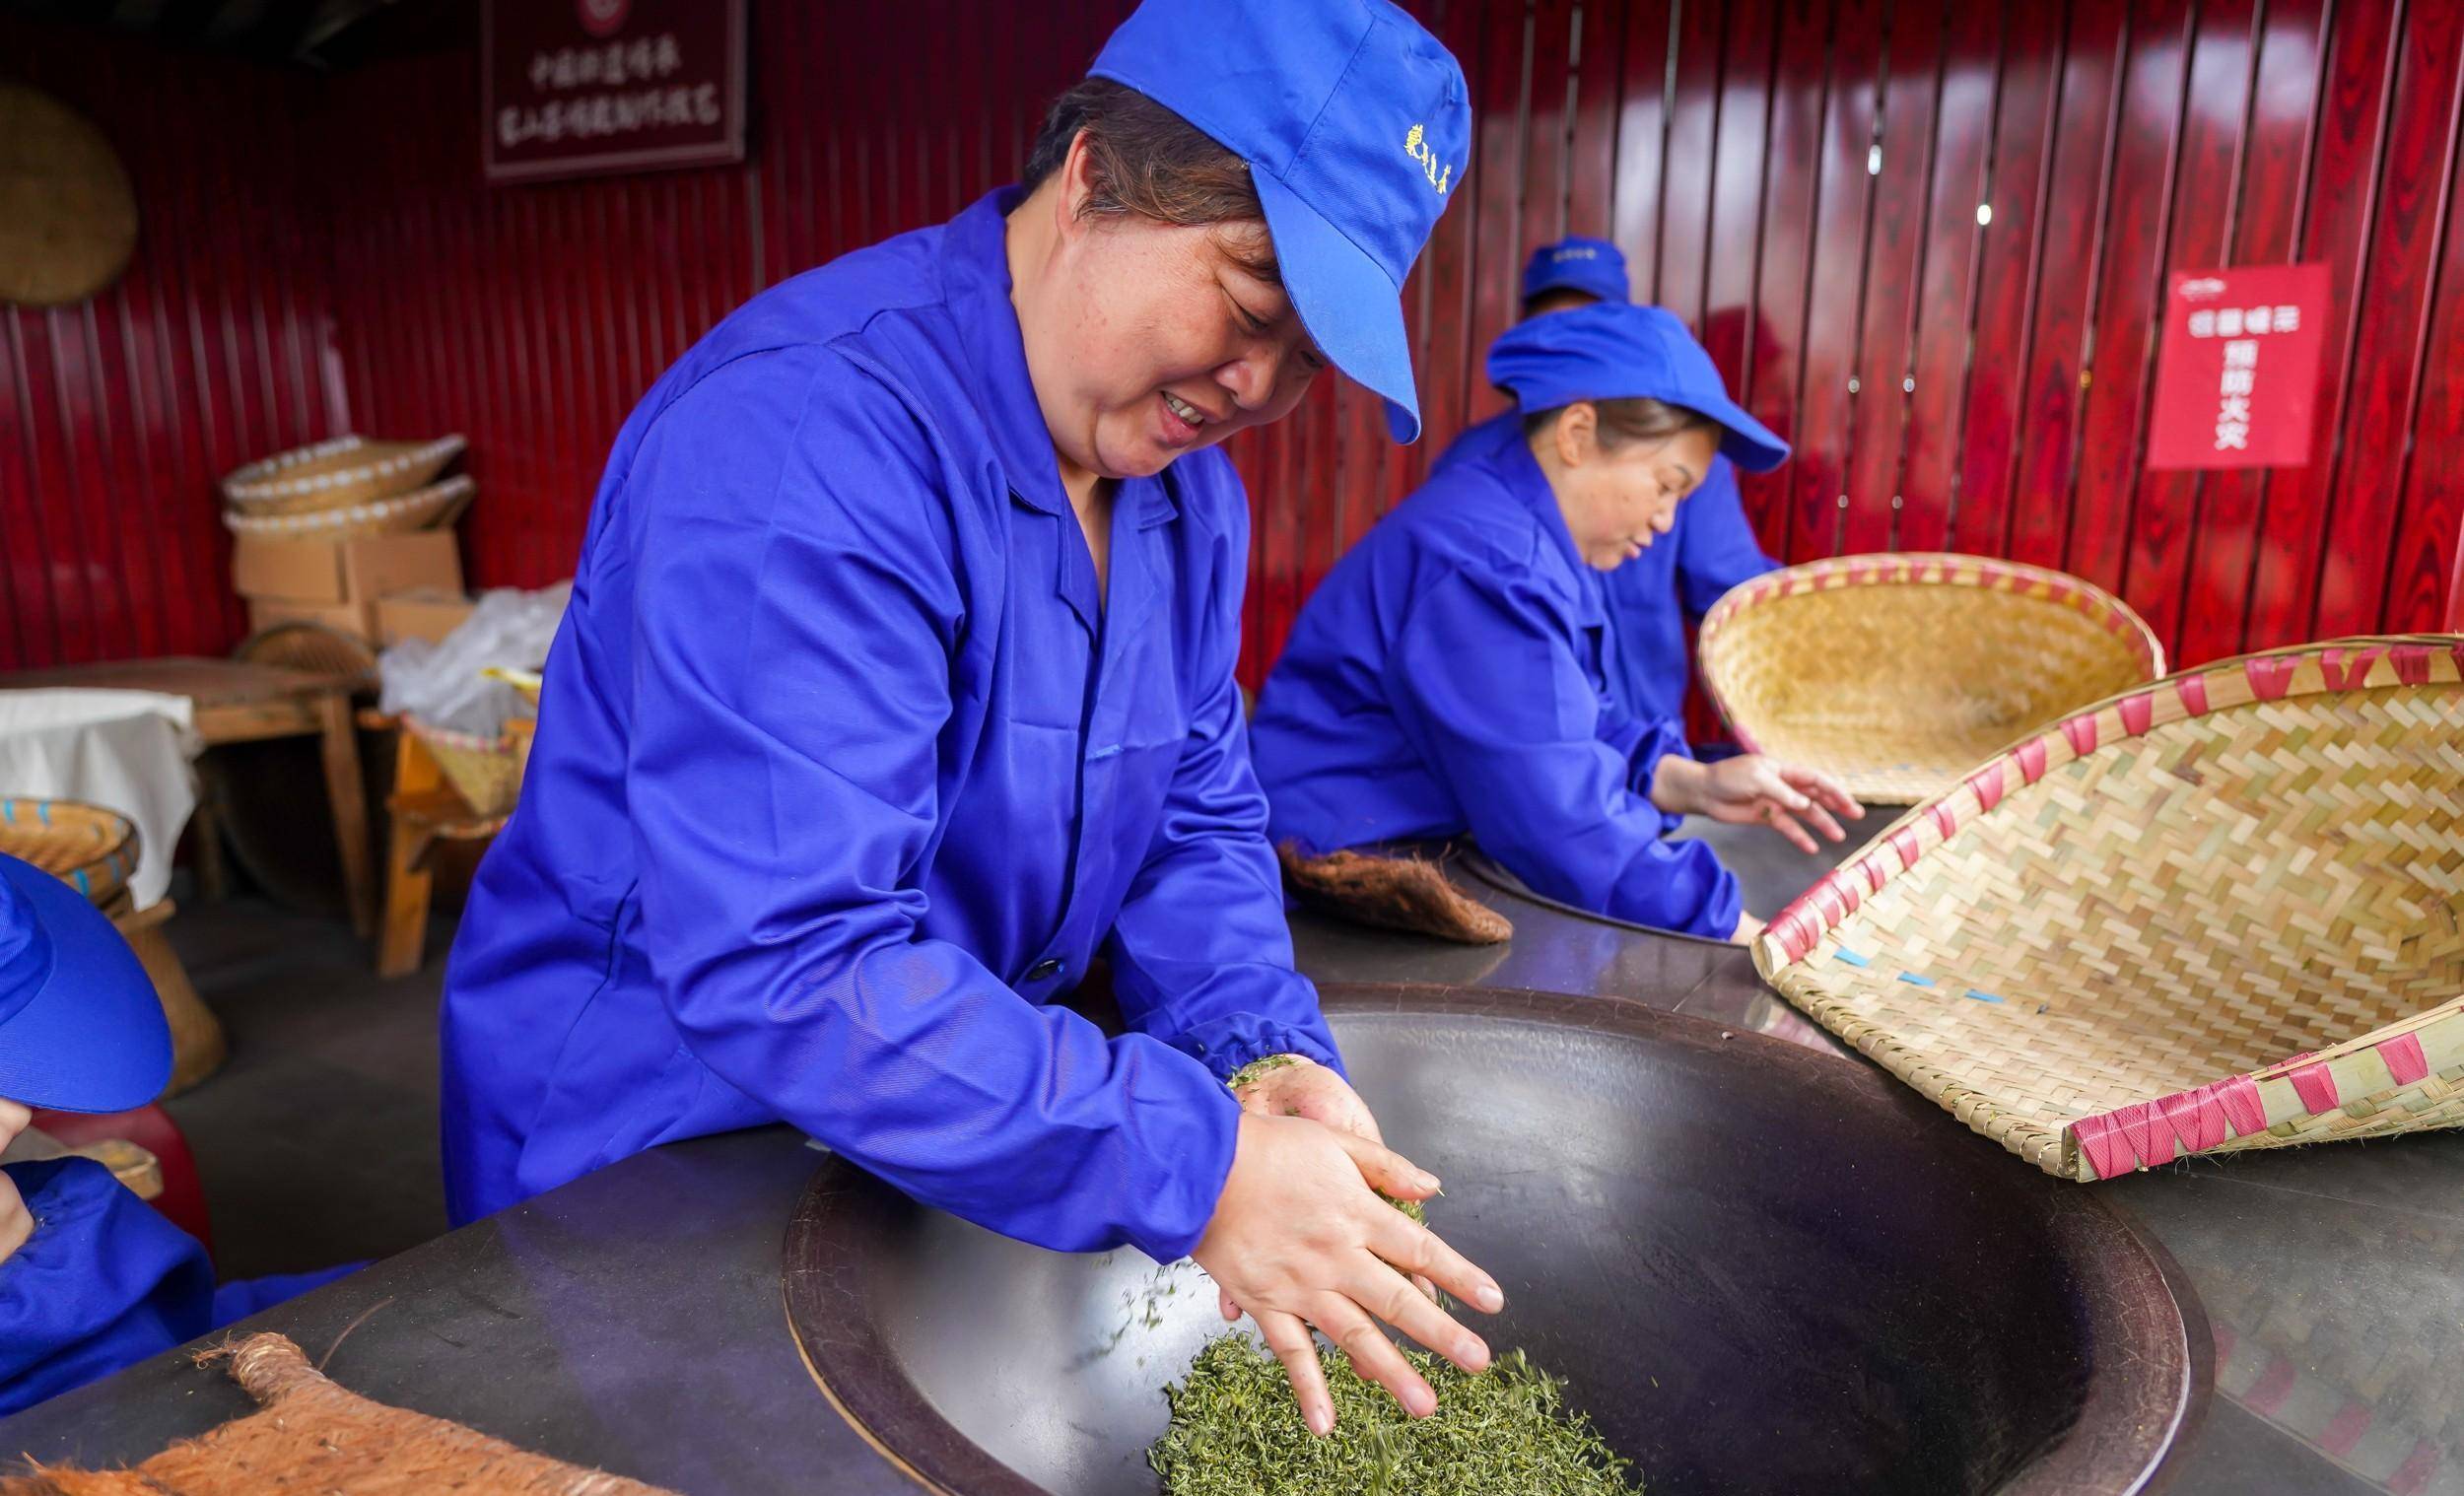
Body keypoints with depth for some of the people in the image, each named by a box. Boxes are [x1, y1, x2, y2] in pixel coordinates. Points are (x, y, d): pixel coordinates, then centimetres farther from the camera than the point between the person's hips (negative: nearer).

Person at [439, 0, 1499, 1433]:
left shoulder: (1187, 476, -3)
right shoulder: (805, 438, -30)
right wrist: (1198, 1172, -33)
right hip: (644, 1153, -6)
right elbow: (785, 962, -35)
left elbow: (1195, 819, 0)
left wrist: (1267, 1056, -17)